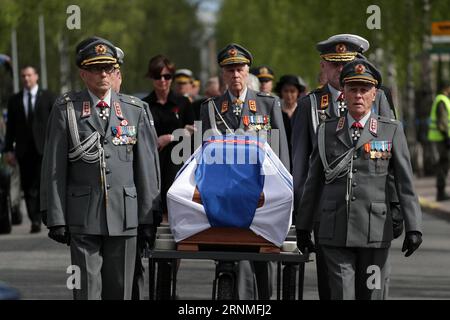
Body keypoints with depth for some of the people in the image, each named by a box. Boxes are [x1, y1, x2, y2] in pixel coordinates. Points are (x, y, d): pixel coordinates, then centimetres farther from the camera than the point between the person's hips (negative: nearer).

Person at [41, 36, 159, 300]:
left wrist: (148, 218, 3)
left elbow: (147, 167, 8)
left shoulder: (135, 110, 9)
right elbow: (54, 169, 1)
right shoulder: (66, 109, 3)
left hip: (125, 216, 2)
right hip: (83, 218, -2)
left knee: (120, 290, 6)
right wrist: (56, 219, -5)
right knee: (87, 290, -3)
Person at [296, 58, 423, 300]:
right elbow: (313, 182, 14)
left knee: (371, 294, 5)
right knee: (342, 294, -6)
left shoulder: (392, 131, 4)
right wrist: (302, 226, 15)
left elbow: (405, 182, 0)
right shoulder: (327, 131, 10)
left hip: (375, 231, -1)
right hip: (336, 232, 1)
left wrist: (413, 227, -7)